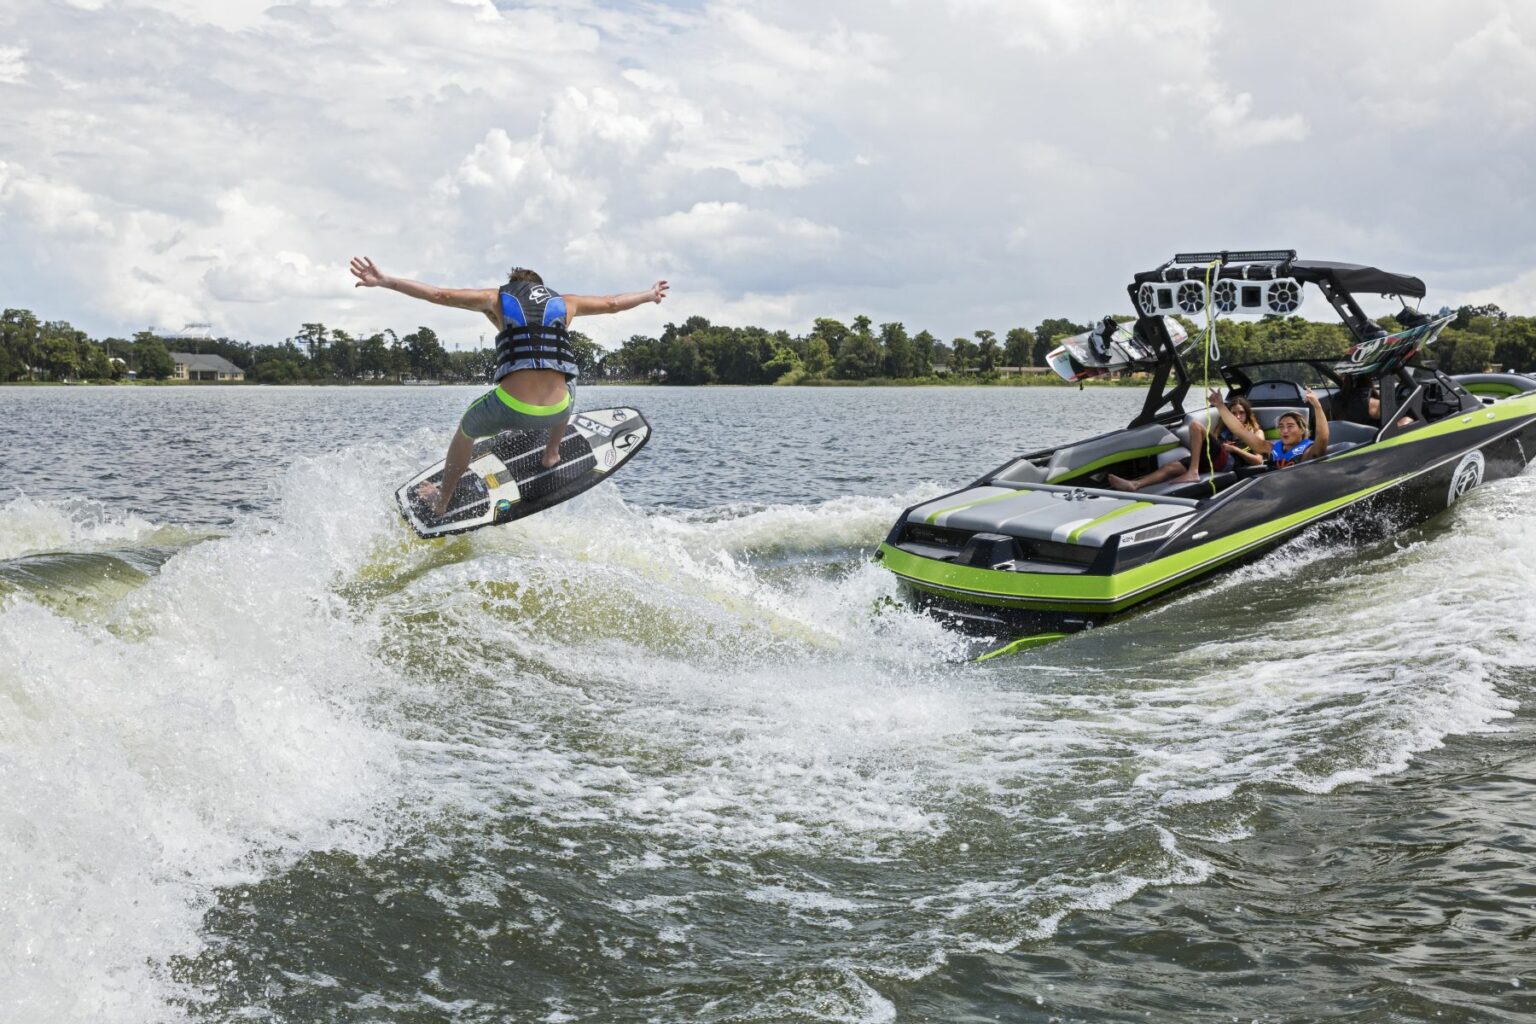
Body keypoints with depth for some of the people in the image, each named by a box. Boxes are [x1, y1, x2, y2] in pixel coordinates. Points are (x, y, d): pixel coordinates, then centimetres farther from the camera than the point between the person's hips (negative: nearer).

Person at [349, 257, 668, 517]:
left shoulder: (498, 297, 14)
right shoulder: (563, 302, 19)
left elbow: (439, 295, 8)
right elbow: (613, 303, 34)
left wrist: (384, 281, 12)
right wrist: (650, 295, 52)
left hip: (510, 409, -1)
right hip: (556, 412, 2)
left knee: (466, 429, 31)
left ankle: (442, 501, 45)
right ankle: (553, 454, 45)